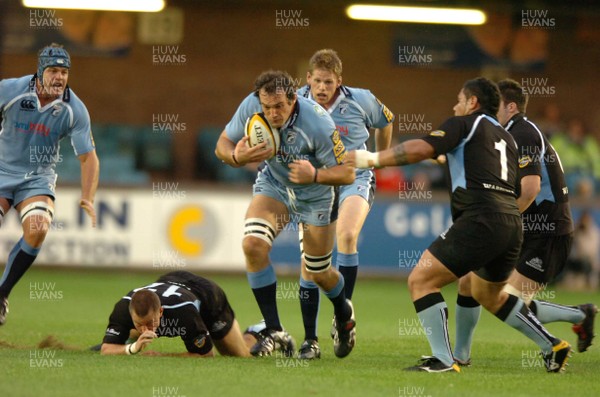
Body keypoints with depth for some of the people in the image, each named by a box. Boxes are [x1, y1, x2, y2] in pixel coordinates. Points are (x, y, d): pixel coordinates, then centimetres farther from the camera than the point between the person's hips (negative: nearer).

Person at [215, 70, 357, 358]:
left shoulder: (318, 124, -34)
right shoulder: (251, 107, -25)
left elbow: (347, 173, -26)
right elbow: (222, 145, -11)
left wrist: (315, 175, -45)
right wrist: (236, 157, -35)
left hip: (317, 194, -3)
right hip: (273, 184, 3)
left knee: (317, 272, 7)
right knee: (252, 245, -22)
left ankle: (343, 314, 44)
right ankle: (274, 331, -12)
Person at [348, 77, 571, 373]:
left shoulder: (465, 123, 3)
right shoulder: (506, 137, 25)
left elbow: (421, 149, -10)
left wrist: (373, 159, -4)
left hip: (480, 221, -8)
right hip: (511, 224, 8)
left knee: (420, 280, -4)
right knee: (489, 295, 30)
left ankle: (443, 360, -12)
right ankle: (552, 347, 29)